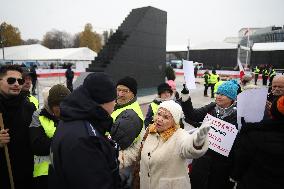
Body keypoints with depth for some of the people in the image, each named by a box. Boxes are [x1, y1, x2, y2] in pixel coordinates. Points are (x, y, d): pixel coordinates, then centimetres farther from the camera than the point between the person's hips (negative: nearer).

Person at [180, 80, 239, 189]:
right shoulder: (211, 108, 1)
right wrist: (185, 99, -16)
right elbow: (192, 115, -5)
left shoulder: (237, 114, -12)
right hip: (203, 156, 4)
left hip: (222, 162, -3)